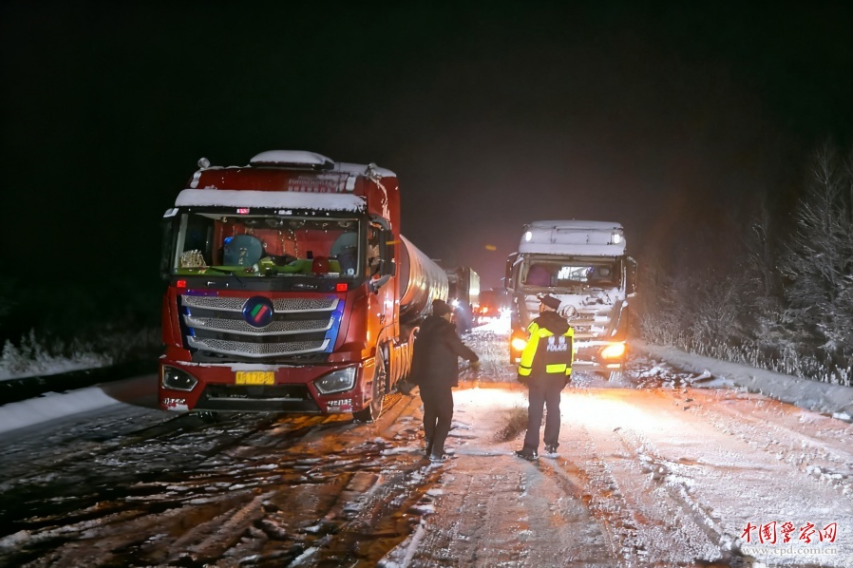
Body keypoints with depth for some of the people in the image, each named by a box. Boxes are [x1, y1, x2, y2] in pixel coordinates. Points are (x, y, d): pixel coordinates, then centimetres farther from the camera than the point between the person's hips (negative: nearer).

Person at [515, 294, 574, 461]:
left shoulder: (538, 325, -16)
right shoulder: (566, 327, 4)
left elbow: (529, 352, -17)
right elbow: (569, 354, 8)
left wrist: (523, 373, -9)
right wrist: (567, 374, 15)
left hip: (539, 375, -6)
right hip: (558, 376, 6)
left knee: (535, 412, -3)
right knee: (553, 409, 14)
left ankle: (531, 449, -5)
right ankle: (552, 445, 19)